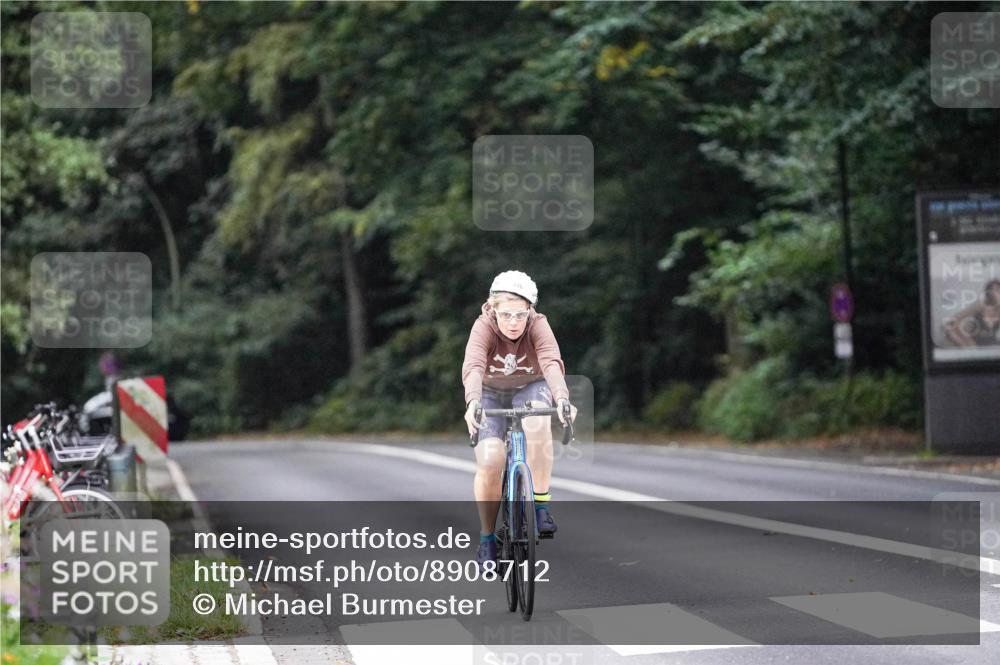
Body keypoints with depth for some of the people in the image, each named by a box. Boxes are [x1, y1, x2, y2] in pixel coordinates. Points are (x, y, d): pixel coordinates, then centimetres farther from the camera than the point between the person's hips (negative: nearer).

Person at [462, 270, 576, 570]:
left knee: (537, 424, -36)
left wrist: (562, 398, -61)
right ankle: (487, 539, -1)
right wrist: (473, 402, -62)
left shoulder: (537, 325, -25)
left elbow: (552, 362, -42)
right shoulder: (484, 326, -27)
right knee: (489, 461, -22)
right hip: (492, 394, 0)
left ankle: (541, 505, -23)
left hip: (530, 389, 0)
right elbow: (473, 366, -43)